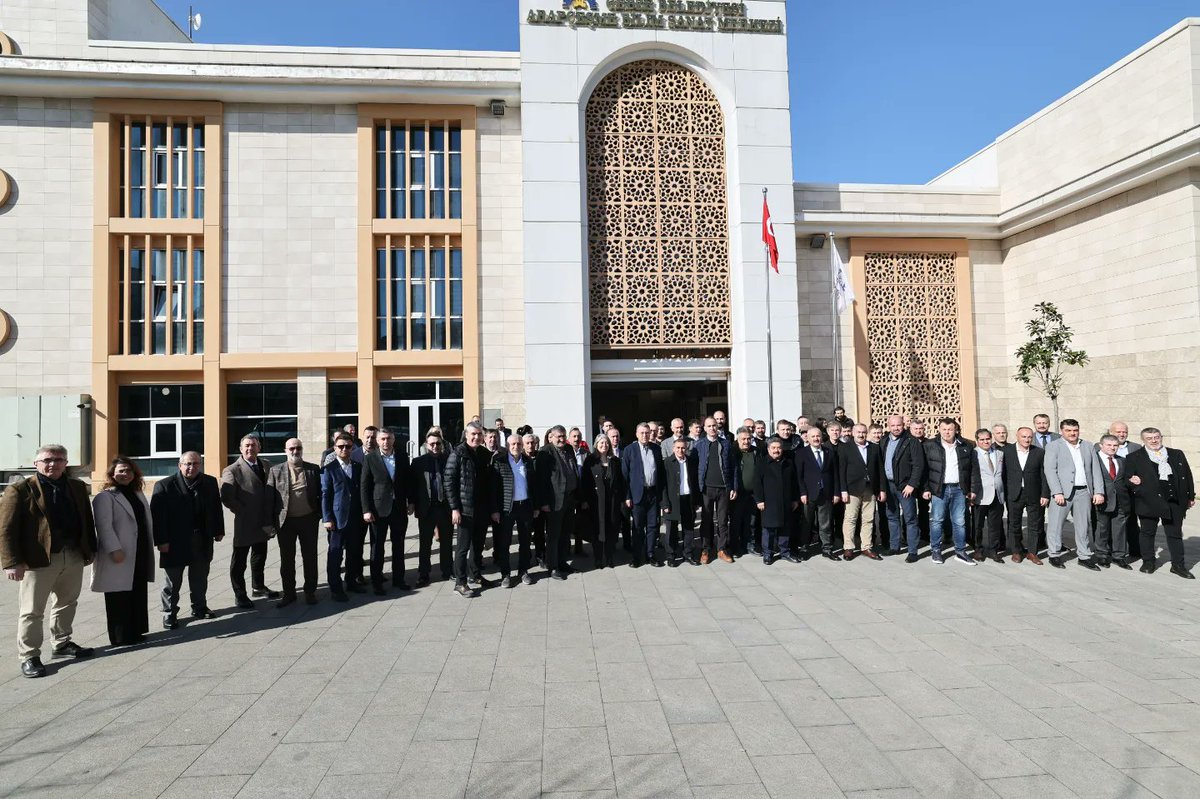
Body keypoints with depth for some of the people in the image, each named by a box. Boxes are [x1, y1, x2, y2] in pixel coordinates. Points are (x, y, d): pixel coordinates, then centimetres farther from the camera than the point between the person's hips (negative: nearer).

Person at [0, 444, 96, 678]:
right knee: (32, 611, 3)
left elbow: (86, 519, 15)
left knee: (67, 603, 19)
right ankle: (29, 656, 15)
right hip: (38, 559, -5)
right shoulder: (20, 490, -7)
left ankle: (62, 643, 35)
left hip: (74, 557, 6)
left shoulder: (77, 487, 9)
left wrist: (90, 550, 11)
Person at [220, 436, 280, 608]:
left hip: (264, 522, 6)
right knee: (239, 559, 7)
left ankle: (258, 587, 36)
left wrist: (270, 518, 1)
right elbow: (227, 498, -16)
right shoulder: (232, 470, -10)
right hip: (245, 523, -6)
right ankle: (239, 594, 19)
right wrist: (246, 514, -14)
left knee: (260, 556, 20)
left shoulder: (266, 465, 7)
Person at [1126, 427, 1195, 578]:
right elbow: (1127, 477, 3)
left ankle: (1178, 565, 16)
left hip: (1174, 502, 2)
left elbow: (1187, 475, 14)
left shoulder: (1177, 454, 11)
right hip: (1148, 502, -2)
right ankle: (1148, 562, 19)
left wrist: (1190, 496, 11)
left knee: (1175, 534, 8)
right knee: (1147, 533, 7)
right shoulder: (1134, 457, 2)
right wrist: (1132, 482, -18)